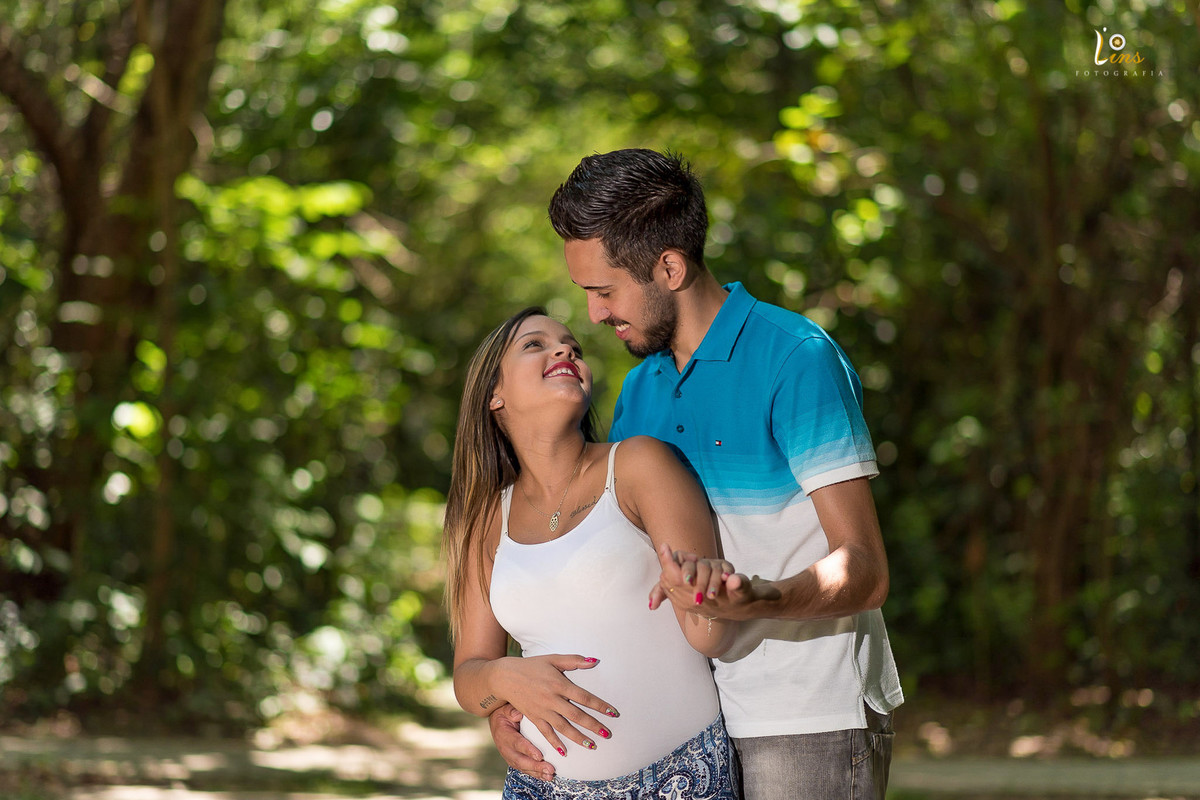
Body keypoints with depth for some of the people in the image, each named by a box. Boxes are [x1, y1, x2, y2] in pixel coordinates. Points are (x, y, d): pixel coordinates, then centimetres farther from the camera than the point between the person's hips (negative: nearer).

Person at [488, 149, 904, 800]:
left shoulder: (797, 359, -12)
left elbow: (865, 570, -17)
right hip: (699, 721, 7)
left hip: (810, 723, -7)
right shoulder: (640, 390, 12)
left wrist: (757, 599, -36)